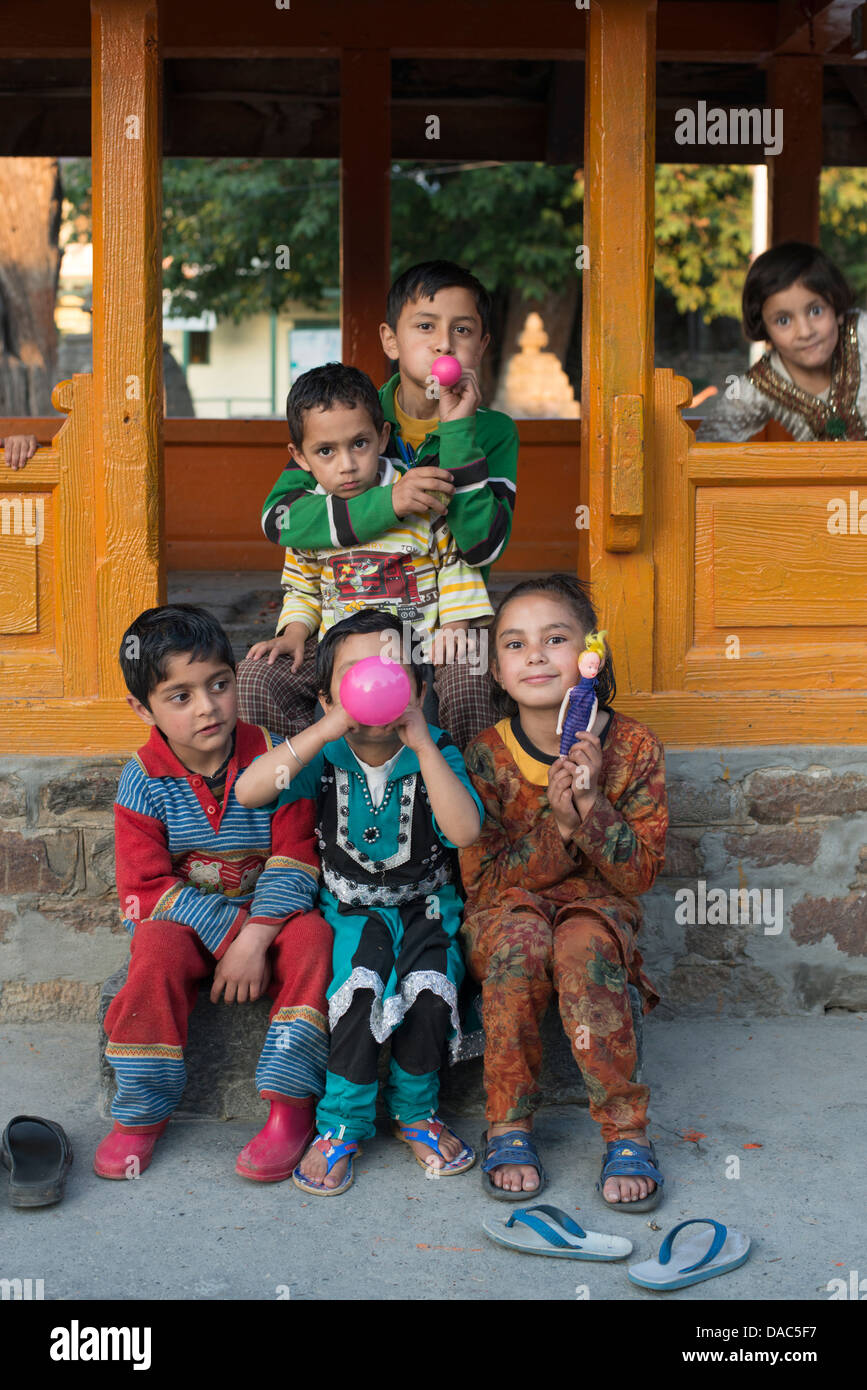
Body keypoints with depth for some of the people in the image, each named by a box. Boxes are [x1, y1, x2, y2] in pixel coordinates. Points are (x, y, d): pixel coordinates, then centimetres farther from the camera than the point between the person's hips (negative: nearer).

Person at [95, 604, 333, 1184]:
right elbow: (148, 886, -12)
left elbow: (294, 863, -13)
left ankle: (291, 1104, -20)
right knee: (159, 952, -32)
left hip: (268, 912, 0)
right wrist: (230, 932, -23)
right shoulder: (145, 780, -10)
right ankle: (141, 1111, -14)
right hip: (182, 917, 0)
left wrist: (254, 939, -26)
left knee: (311, 938, -29)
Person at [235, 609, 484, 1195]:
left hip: (425, 905, 0)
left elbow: (465, 831, -24)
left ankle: (414, 1109, 2)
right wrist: (327, 730, -29)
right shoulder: (325, 754, -5)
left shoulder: (436, 753, -6)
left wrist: (422, 745, -28)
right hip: (350, 907, 0)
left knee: (431, 987, -27)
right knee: (360, 983, -29)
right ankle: (344, 1122, -7)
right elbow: (248, 791, -23)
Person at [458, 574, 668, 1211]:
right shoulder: (485, 756, -7)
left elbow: (640, 872, -7)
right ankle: (510, 1127, -22)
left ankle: (626, 1128, -24)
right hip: (507, 908, 0)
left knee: (584, 946, -35)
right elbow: (483, 878, -9)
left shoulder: (634, 749, -7)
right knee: (519, 937, -35)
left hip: (596, 903, 0)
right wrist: (557, 823, -25)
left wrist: (591, 804, -24)